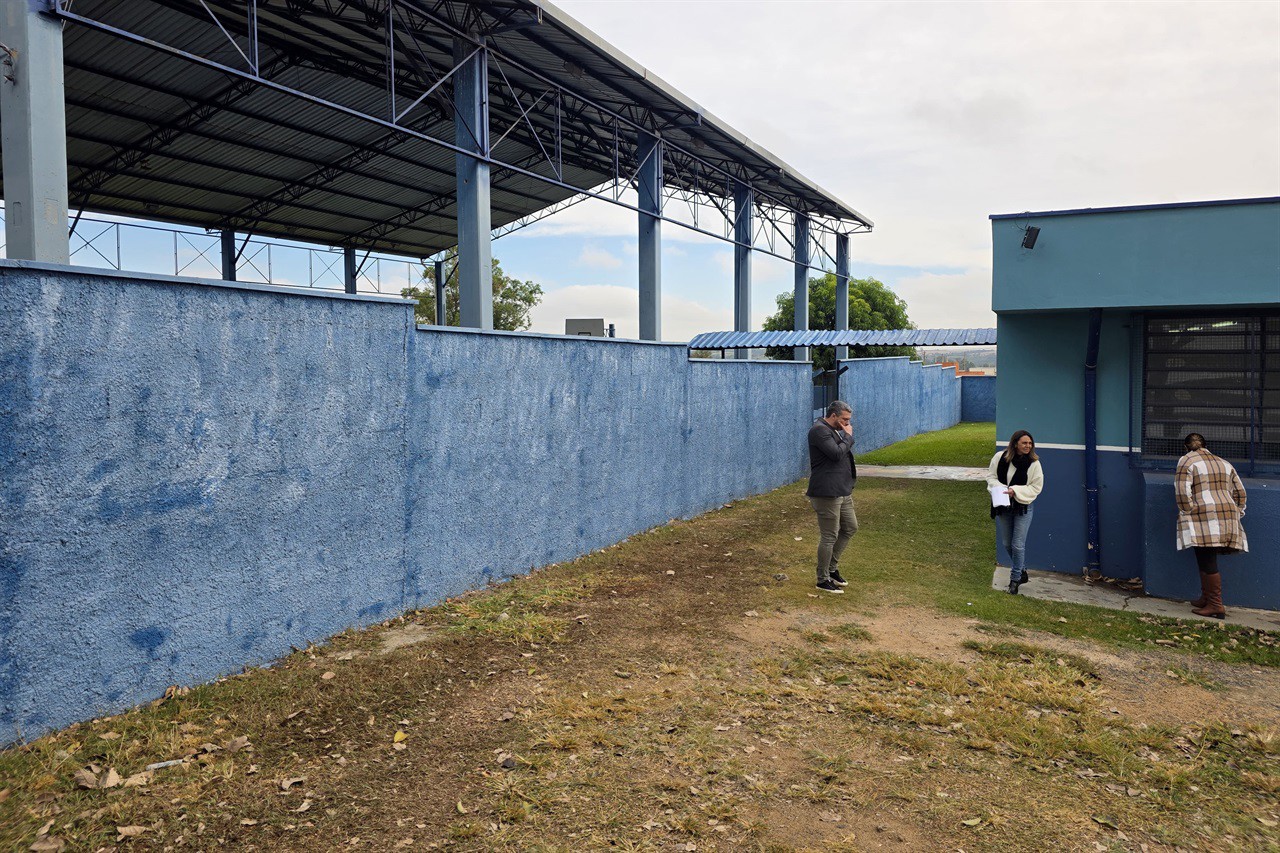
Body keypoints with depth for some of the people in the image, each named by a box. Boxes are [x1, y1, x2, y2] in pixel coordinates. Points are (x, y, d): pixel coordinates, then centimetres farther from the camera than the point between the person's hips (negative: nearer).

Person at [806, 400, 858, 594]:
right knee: (829, 536, -3)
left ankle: (832, 568, 29)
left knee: (850, 528, 17)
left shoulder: (834, 430, 17)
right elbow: (837, 454, -23)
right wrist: (848, 436, -12)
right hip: (827, 493, -11)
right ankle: (823, 580, 9)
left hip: (842, 491, 11)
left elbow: (844, 452, 23)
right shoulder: (819, 430, -16)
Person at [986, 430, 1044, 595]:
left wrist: (1015, 491, -21)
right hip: (1002, 507, 3)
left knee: (1018, 545, -3)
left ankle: (1015, 579, 12)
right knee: (1007, 543, 14)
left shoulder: (1034, 463, -11)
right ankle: (1022, 571, 35)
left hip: (1022, 508, -3)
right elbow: (991, 476, 3)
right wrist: (1000, 488, -16)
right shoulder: (1000, 457, -6)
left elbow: (1036, 487, -9)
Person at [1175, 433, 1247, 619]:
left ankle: (1216, 605, -6)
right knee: (1206, 560, 15)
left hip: (1203, 519, -7)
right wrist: (1237, 513, 23)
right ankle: (1206, 598, 19)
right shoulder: (1224, 463, 20)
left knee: (1207, 562, -5)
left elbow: (1182, 492, -11)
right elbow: (1240, 492, 19)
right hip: (1227, 518, 7)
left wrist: (1188, 512, -3)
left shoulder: (1186, 462, 0)